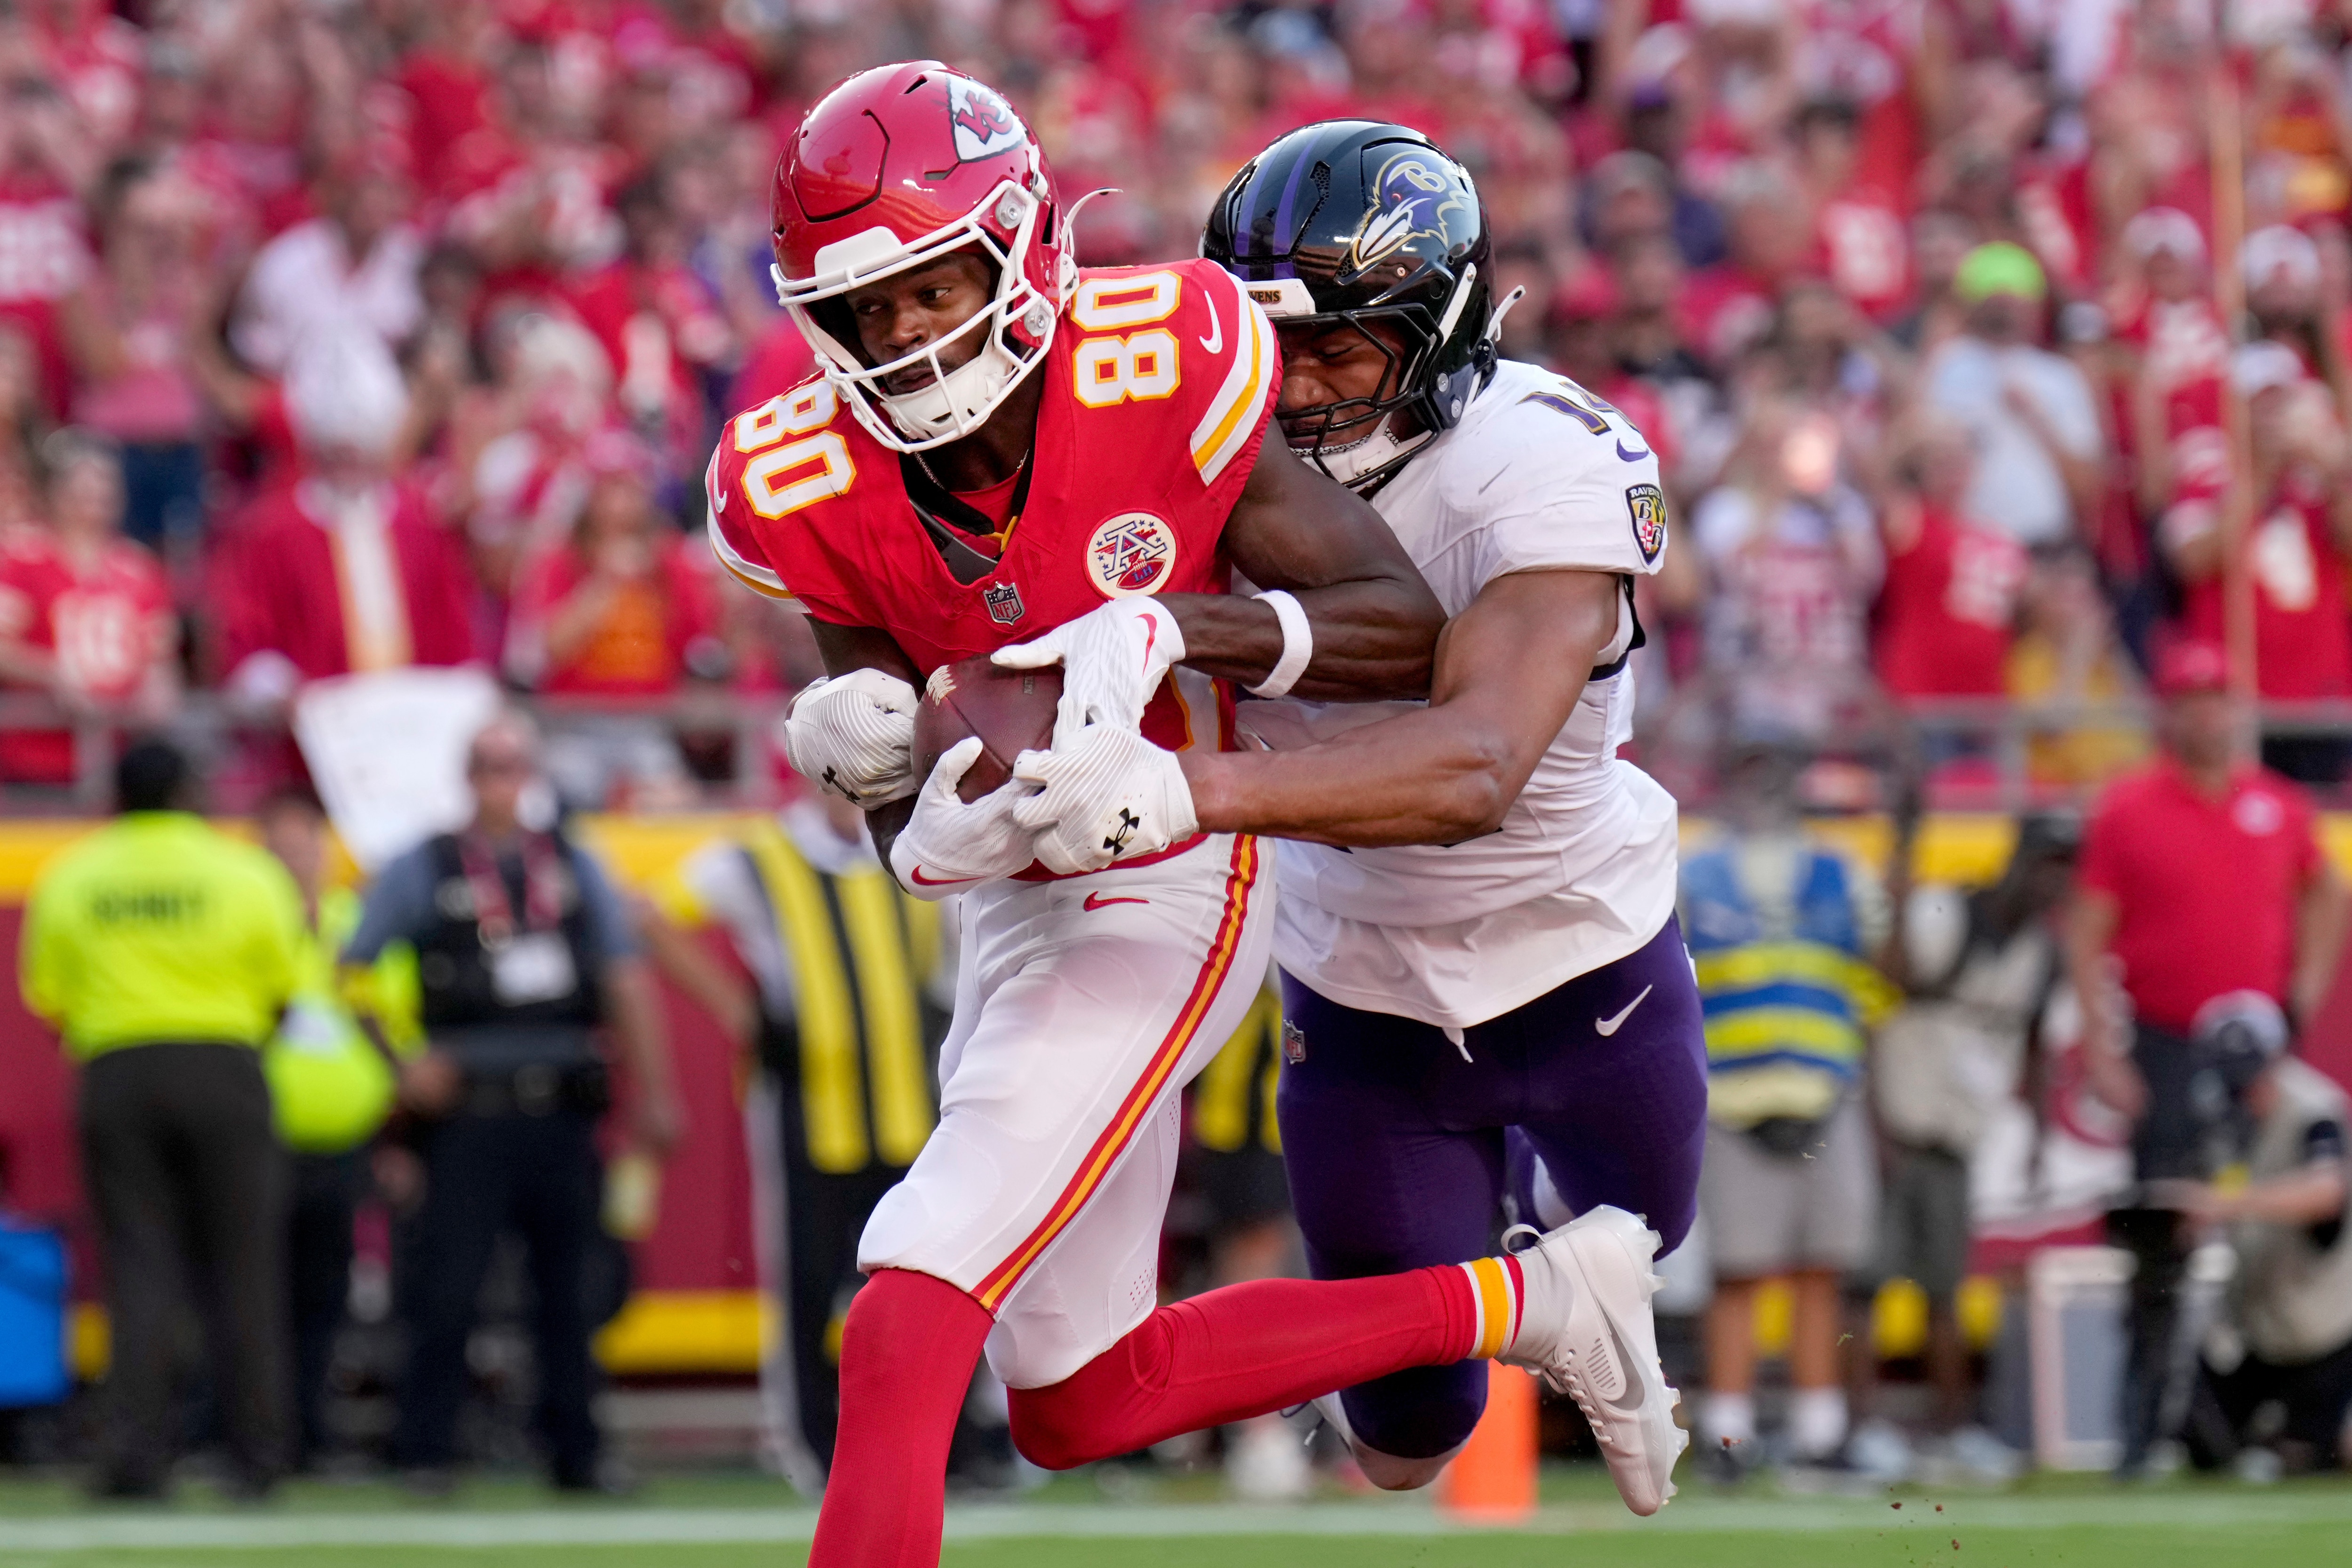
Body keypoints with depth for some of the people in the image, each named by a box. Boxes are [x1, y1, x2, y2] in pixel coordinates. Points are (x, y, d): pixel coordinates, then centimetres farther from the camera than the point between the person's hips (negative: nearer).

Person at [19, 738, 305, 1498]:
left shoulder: (69, 881, 3)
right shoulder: (244, 873, 0)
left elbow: (45, 997, 2)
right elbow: (285, 985, 1)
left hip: (116, 1078, 1)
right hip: (224, 1076, -1)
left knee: (140, 1271, 1)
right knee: (240, 1271, 6)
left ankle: (135, 1450, -13)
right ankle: (256, 1456, 8)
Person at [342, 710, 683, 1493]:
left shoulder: (573, 866, 14)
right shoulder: (422, 869, 5)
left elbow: (626, 979, 14)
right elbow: (353, 971, 4)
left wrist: (652, 1093, 9)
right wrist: (402, 1063, -6)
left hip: (562, 1107, 3)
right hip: (471, 1103, -3)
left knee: (567, 1284, 7)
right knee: (447, 1285, -5)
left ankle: (575, 1451, 14)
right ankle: (425, 1450, 1)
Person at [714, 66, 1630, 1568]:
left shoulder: (1152, 380, -21)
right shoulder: (825, 493, -10)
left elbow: (1406, 632, -17)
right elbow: (916, 839, -5)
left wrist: (1173, 631, -33)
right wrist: (868, 756, -29)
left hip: (1162, 897, -7)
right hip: (1014, 911, 7)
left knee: (904, 1334, -20)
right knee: (1072, 1407, 19)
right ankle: (1508, 1304, 31)